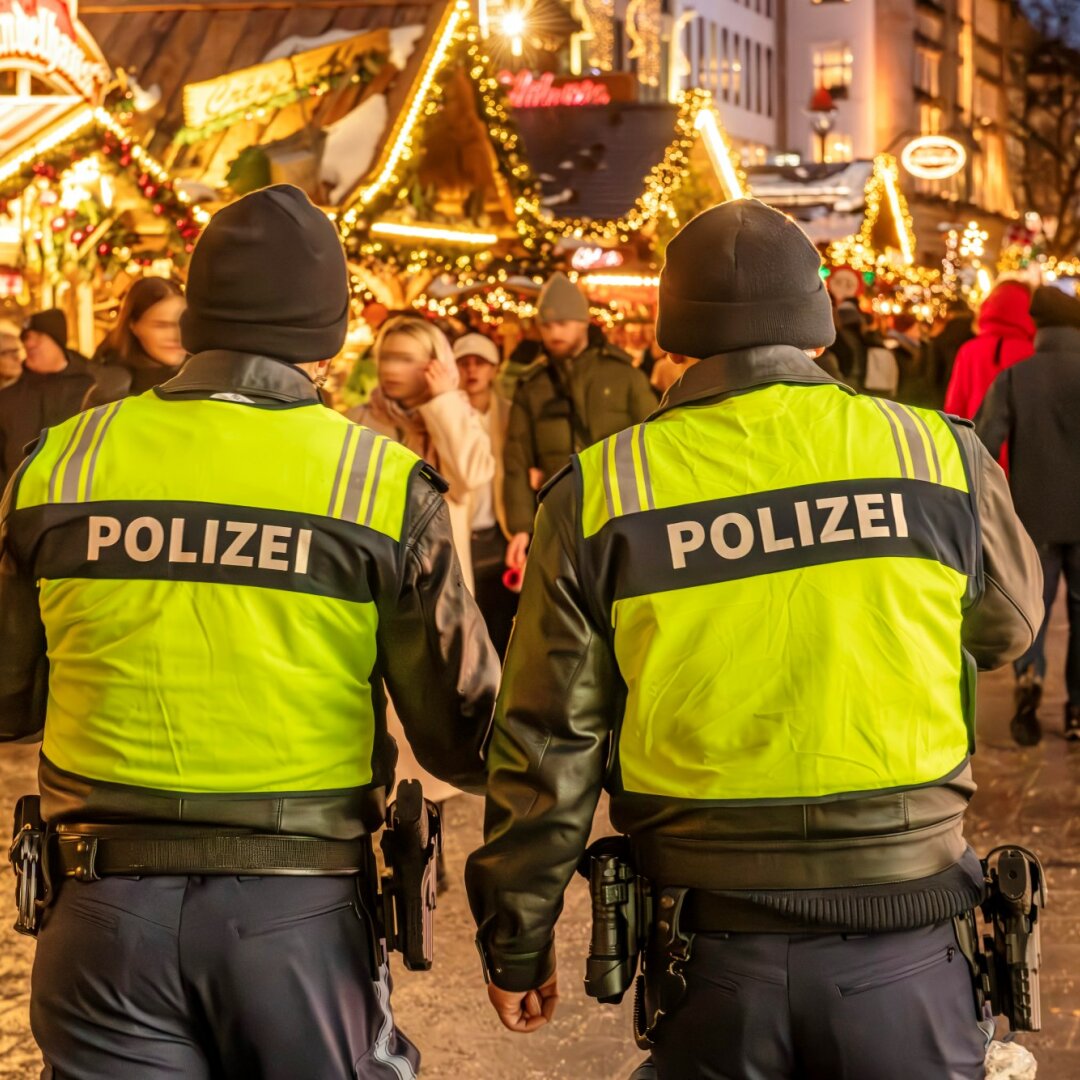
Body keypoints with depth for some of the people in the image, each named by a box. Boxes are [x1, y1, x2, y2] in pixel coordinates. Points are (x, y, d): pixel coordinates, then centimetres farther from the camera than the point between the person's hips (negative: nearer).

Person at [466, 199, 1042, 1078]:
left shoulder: (601, 494, -4)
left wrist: (516, 940, 10)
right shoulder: (941, 457, -4)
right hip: (903, 950, 0)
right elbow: (1008, 628, 15)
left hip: (711, 954, 1)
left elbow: (547, 747, -2)